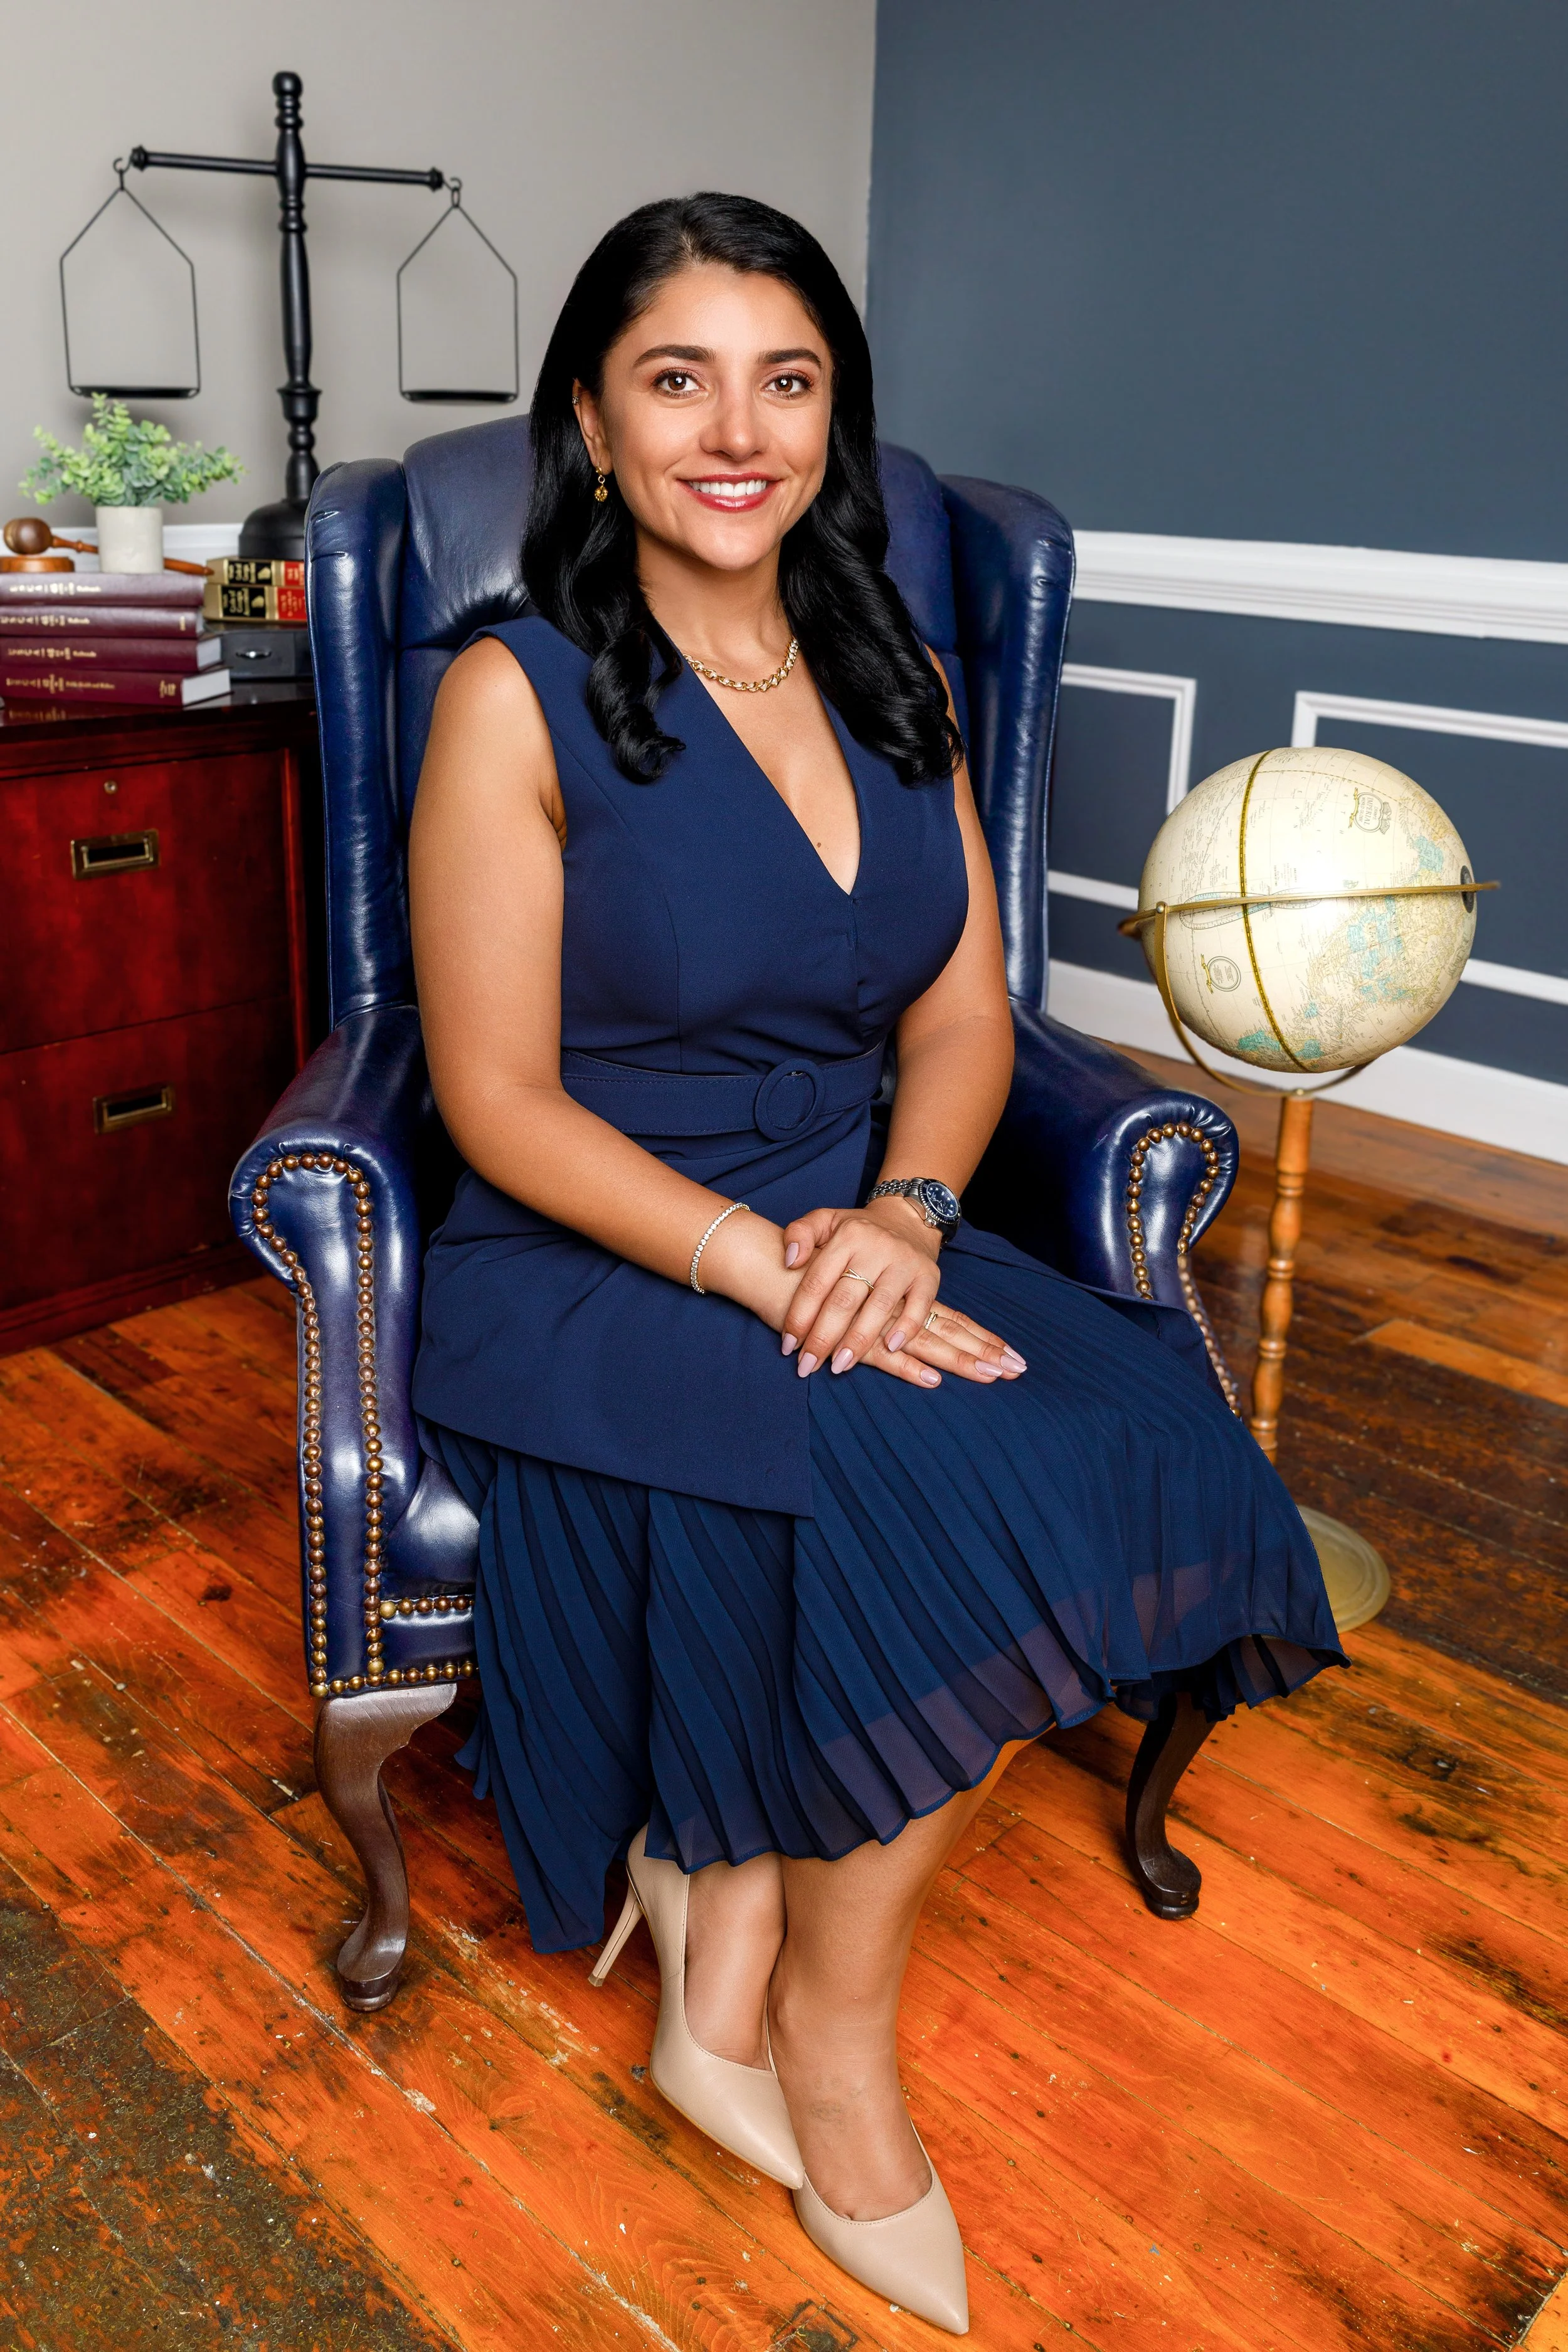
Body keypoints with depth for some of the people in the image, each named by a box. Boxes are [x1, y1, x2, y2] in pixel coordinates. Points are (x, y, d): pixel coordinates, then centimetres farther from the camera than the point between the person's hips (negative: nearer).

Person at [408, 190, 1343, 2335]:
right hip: (594, 1267, -5)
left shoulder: (890, 681, 10)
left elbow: (964, 1014, 8)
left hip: (861, 1237, 6)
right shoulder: (520, 700, -7)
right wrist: (764, 1265, -22)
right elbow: (500, 1103, -11)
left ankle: (730, 1923, -6)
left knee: (1147, 1442, -22)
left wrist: (898, 1215, -13)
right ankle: (832, 2050, -2)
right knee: (963, 1503, -29)